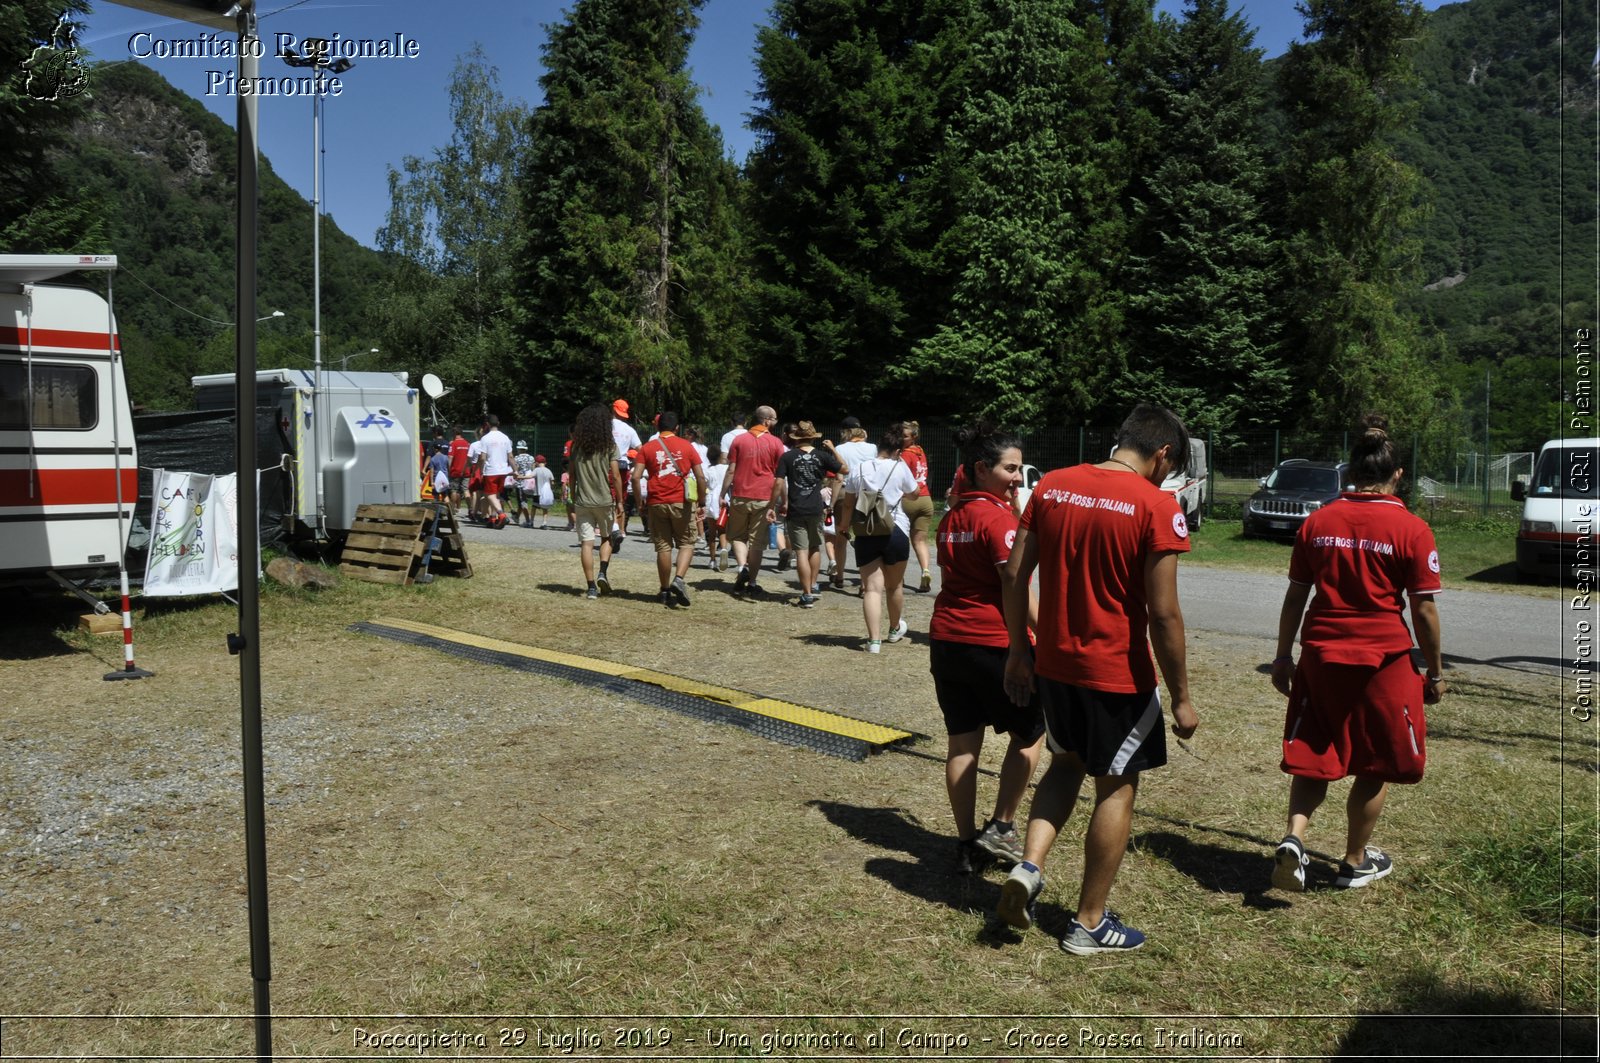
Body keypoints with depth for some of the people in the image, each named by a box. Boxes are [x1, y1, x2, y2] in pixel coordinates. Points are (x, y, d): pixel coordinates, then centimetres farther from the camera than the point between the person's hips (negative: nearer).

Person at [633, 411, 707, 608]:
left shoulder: (647, 448, 5)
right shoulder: (686, 446, 4)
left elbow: (636, 477, -5)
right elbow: (701, 477, 0)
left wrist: (640, 502, 5)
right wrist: (701, 502, 9)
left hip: (657, 503, 1)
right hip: (682, 503, -1)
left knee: (663, 547, 7)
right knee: (686, 543, 8)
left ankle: (666, 591, 11)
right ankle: (679, 579, -14)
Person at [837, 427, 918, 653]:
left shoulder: (858, 470, 4)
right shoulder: (900, 469, -2)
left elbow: (848, 504, 8)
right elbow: (913, 494, 14)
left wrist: (844, 526, 23)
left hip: (865, 535, 1)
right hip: (895, 532, -1)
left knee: (872, 587, -3)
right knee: (894, 585, 18)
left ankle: (874, 640, -14)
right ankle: (895, 628, 38)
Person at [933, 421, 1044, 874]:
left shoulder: (951, 517, 12)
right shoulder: (997, 516, -14)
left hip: (945, 640, 7)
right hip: (993, 643, -7)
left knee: (962, 741, 10)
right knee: (1030, 731, 12)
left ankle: (967, 844, 16)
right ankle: (1000, 829, 10)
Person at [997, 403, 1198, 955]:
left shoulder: (1052, 486, 2)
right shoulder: (1156, 506, -14)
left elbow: (1015, 575, 3)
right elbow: (1163, 614, -15)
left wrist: (1017, 651, 13)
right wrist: (1180, 698, -6)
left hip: (1052, 662, 5)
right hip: (1118, 673, -5)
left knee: (1066, 761, 28)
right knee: (1117, 788, 12)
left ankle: (1029, 865, 10)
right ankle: (1089, 923, 22)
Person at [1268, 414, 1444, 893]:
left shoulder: (1317, 522, 2)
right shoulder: (1413, 530, -7)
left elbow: (1295, 595, 6)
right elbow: (1424, 611, -4)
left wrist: (1283, 657, 14)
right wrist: (1434, 673, 7)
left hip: (1319, 654, 3)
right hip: (1382, 659, -2)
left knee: (1314, 757, 14)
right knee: (1375, 767, 14)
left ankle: (1293, 838, -6)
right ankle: (1355, 863, 25)